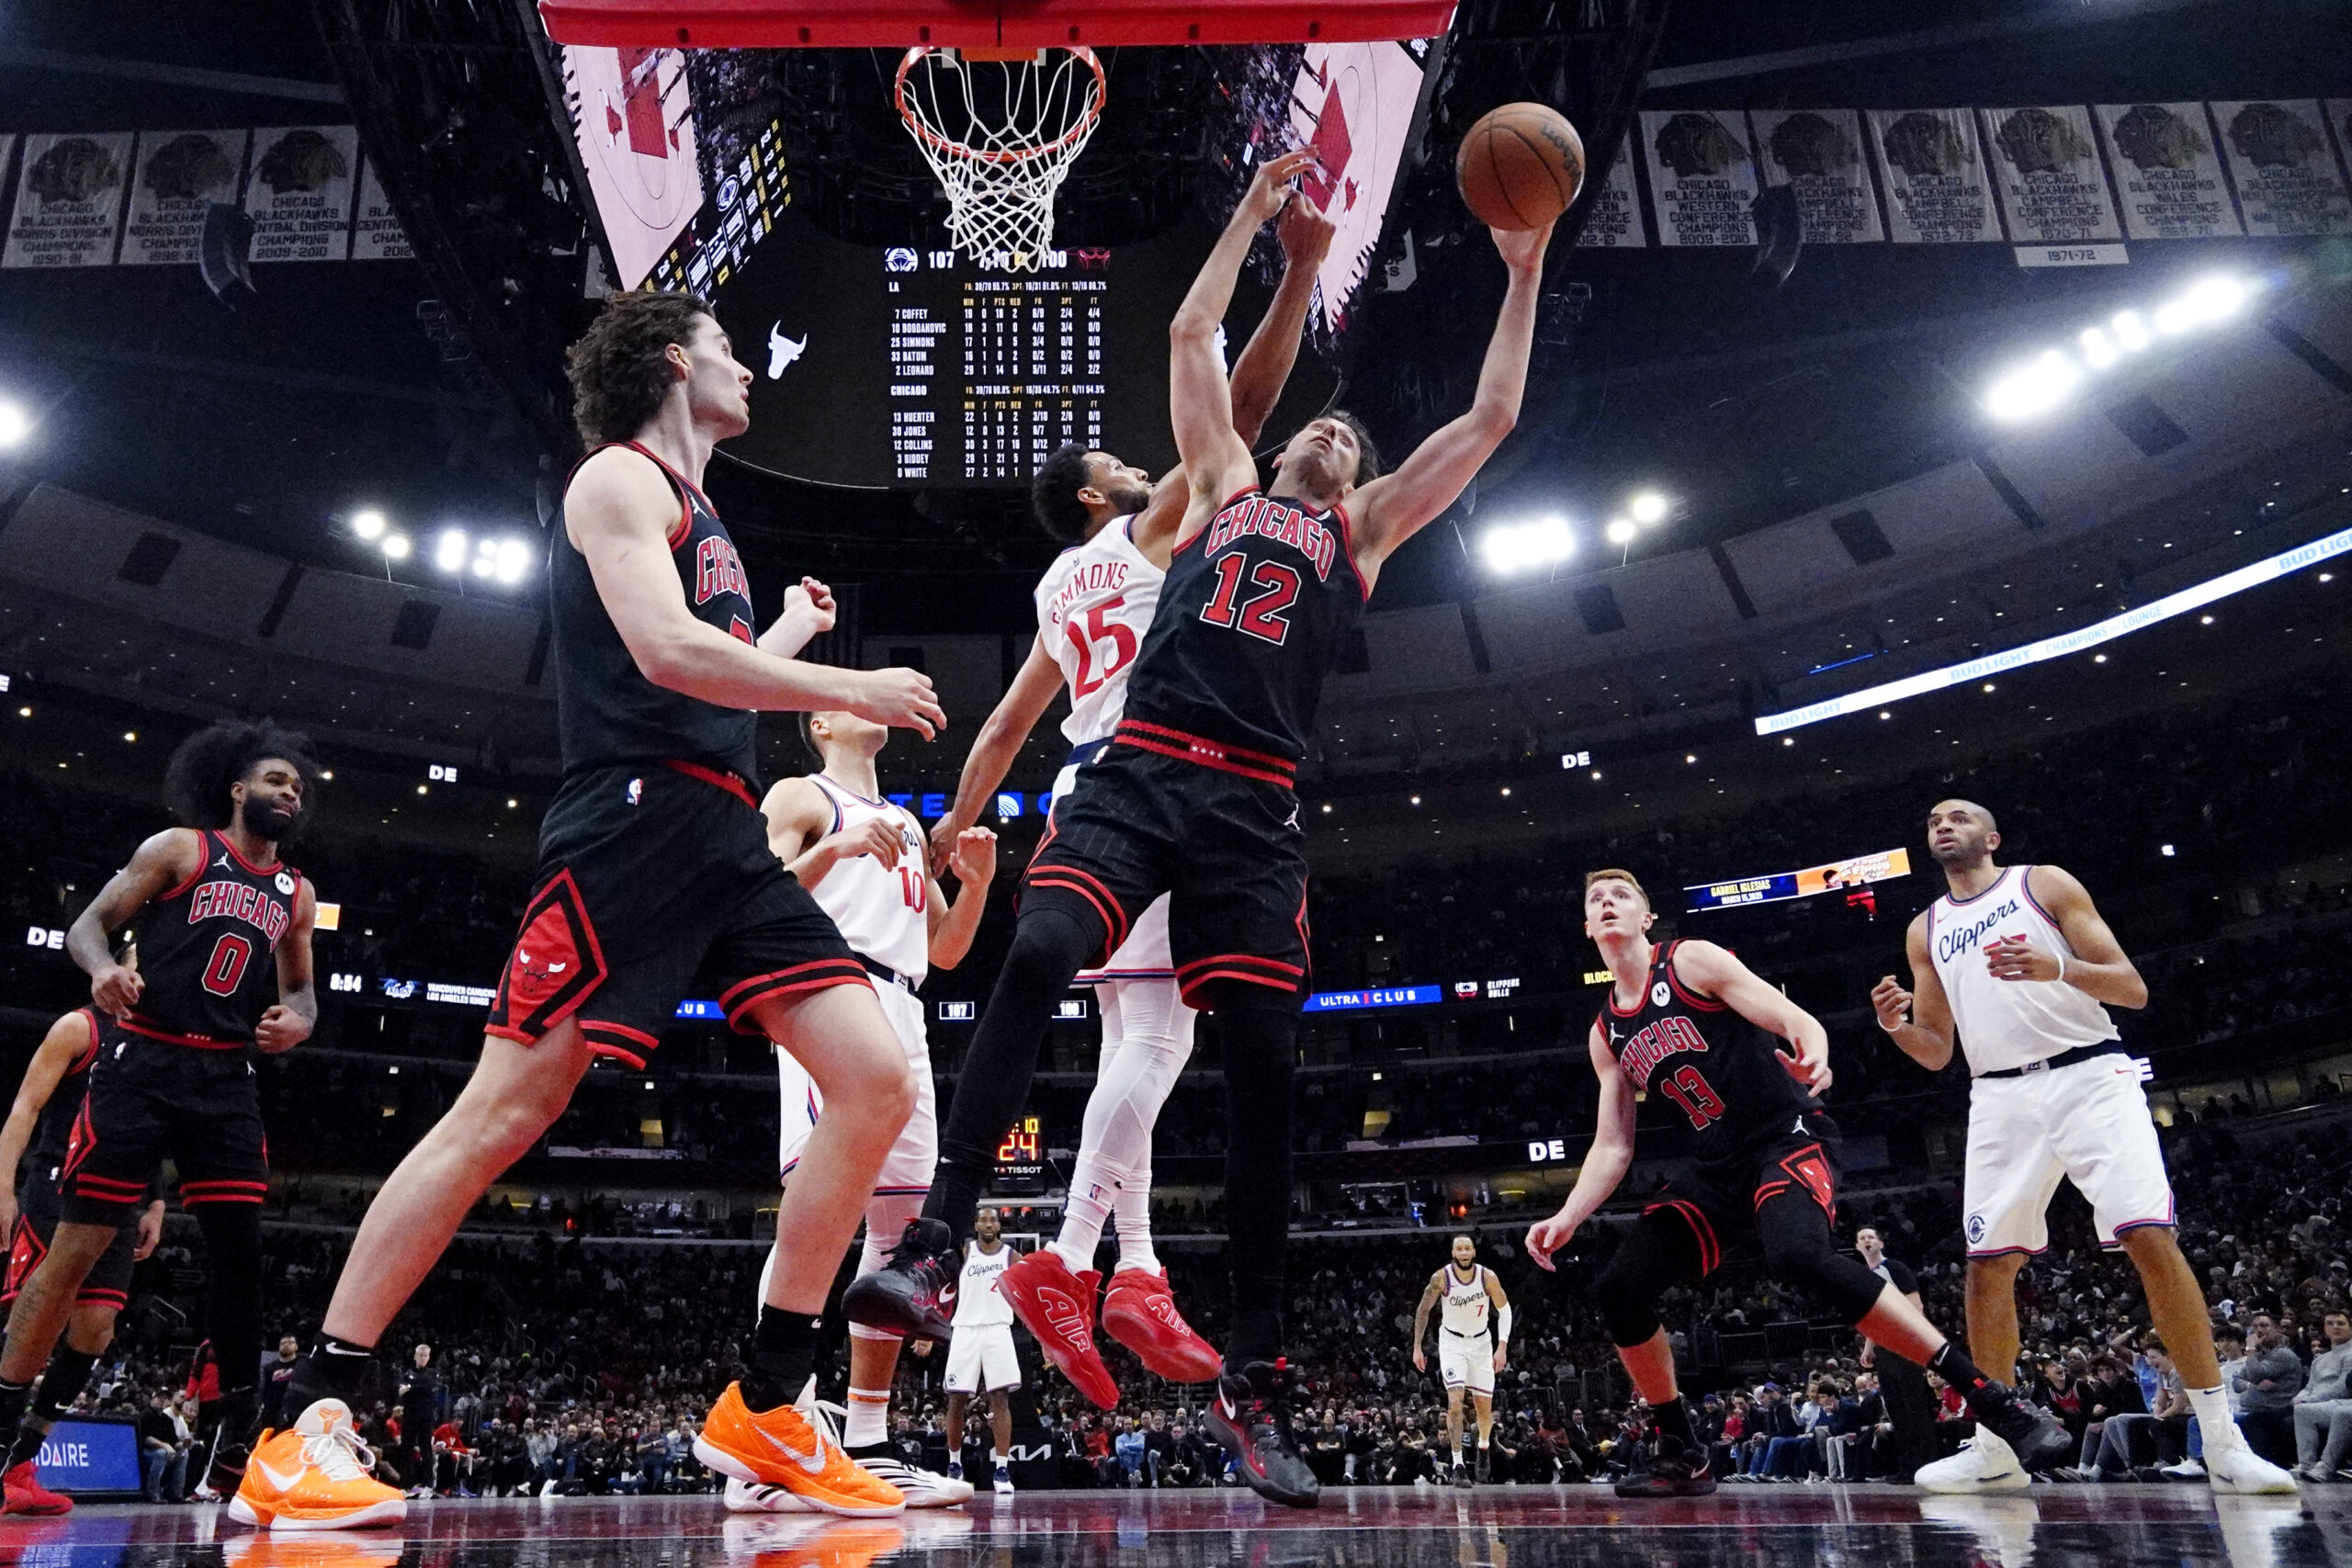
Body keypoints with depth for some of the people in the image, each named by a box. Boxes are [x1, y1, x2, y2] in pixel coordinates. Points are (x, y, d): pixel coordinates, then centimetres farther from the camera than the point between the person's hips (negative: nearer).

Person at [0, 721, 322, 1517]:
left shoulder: (295, 893, 16)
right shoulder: (178, 848, 4)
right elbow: (87, 925, 1)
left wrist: (296, 1019, -2)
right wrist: (104, 968, -21)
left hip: (227, 1078, 4)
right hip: (143, 1063, -4)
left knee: (239, 1249, -2)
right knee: (77, 1246, -4)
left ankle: (231, 1442, 6)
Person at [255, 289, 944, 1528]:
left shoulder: (696, 515, 29)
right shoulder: (622, 477, 1)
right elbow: (666, 651, -16)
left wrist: (786, 637, 41)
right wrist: (850, 689, -10)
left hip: (728, 841, 9)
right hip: (635, 820, -9)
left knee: (877, 1081, -3)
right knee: (499, 1115, -11)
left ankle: (766, 1409, 1)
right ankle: (312, 1420, 0)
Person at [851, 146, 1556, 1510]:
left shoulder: (1363, 530, 25)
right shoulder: (1226, 485, 26)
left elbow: (1490, 420, 23)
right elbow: (1192, 335, 28)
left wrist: (1525, 275, 25)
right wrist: (1257, 210, 33)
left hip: (1255, 809, 0)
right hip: (1140, 774, 0)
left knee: (1266, 1068, -5)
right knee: (1036, 962, -25)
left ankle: (1256, 1382, 1)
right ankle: (934, 1244, -24)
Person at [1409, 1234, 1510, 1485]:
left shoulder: (1487, 1277, -17)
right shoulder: (1441, 1278, -18)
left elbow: (1504, 1310, -5)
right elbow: (1423, 1310, -6)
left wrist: (1502, 1347, -13)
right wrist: (1417, 1348, -7)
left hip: (1481, 1341, 2)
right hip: (1452, 1341, -2)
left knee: (1485, 1406, 8)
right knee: (1455, 1401, -18)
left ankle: (1484, 1447, 39)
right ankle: (1458, 1465, -14)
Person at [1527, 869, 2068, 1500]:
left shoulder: (1692, 960, -5)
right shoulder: (1606, 1034, 11)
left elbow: (1800, 1023, -13)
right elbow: (1612, 1148, 12)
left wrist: (1814, 1056, -37)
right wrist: (1565, 1220, -2)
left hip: (1789, 1137, -7)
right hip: (1719, 1169, 7)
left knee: (1798, 1254, -36)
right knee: (1619, 1287, -6)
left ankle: (1993, 1400, -29)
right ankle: (1682, 1455, 9)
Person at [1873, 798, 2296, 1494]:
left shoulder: (2045, 885, 6)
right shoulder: (1924, 931, 16)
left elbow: (2133, 988, -2)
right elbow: (1936, 1052, 17)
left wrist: (2058, 969, -23)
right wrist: (1897, 1026, -7)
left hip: (2089, 1076, -4)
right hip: (2001, 1098, 4)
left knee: (2151, 1237, -17)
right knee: (1988, 1264, -1)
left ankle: (2223, 1442, -9)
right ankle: (1994, 1448, 8)